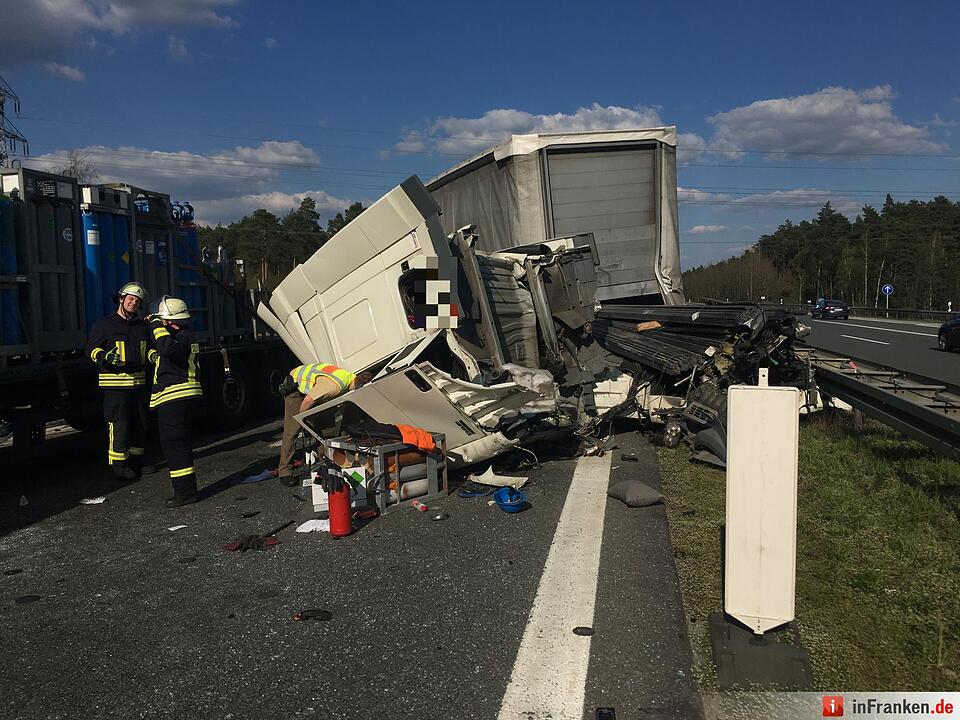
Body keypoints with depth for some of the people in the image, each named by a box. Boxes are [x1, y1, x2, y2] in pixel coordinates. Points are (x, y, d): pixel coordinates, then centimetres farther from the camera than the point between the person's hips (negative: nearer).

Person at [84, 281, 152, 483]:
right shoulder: (105, 324, -3)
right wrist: (104, 357, -25)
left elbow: (148, 349, 26)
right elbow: (91, 349, -6)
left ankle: (136, 461, 24)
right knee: (118, 425, -10)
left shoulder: (141, 326, 17)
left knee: (139, 423, 12)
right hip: (115, 383, -7)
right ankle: (119, 465, -3)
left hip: (138, 382, 7)